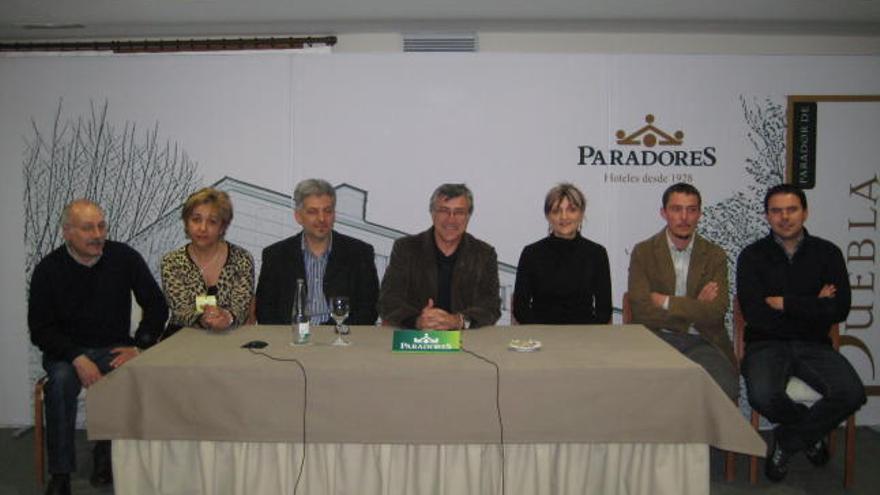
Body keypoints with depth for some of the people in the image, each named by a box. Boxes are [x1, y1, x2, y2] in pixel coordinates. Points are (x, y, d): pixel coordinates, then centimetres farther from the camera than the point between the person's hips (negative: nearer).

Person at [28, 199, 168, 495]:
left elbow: (157, 306, 1)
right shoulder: (48, 269, -6)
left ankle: (108, 454, -6)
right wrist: (78, 359, -21)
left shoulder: (124, 258, -4)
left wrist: (139, 347, -12)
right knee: (62, 380, -32)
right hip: (65, 351, 0)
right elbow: (40, 330, -5)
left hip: (114, 349, 1)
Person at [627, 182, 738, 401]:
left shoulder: (714, 255, 8)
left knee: (726, 388, -27)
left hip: (701, 342, 2)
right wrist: (695, 307, -6)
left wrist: (666, 301, -10)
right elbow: (642, 311, -8)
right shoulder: (643, 252, 3)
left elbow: (716, 311, -6)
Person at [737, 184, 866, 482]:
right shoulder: (753, 256, 1)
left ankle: (786, 441, 2)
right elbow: (754, 314, -11)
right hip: (766, 345, -2)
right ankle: (811, 432, 8)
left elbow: (839, 310, -7)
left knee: (851, 394, -25)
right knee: (763, 397, -30)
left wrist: (785, 303, -10)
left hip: (813, 346, 2)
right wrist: (813, 306, -7)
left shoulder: (827, 253, 6)